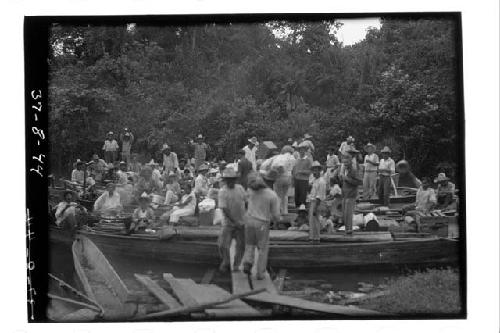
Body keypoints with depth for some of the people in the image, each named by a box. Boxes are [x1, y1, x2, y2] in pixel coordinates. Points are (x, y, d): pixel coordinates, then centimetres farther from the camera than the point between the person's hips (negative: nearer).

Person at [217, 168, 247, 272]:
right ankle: (226, 262, 21)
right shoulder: (222, 192, -11)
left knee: (241, 246, 5)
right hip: (228, 223, -4)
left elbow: (247, 201, 14)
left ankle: (236, 264, 24)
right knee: (223, 245, -5)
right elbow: (224, 209, -15)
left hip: (241, 222, 4)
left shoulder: (240, 188, 4)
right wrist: (235, 221, -18)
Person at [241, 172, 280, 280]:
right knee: (263, 249, 14)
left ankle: (247, 264, 0)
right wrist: (274, 220, 10)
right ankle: (260, 273, 14)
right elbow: (276, 215, -11)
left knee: (250, 245, 22)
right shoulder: (273, 196, -18)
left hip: (250, 221, 2)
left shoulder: (251, 190, -12)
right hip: (263, 224, -2)